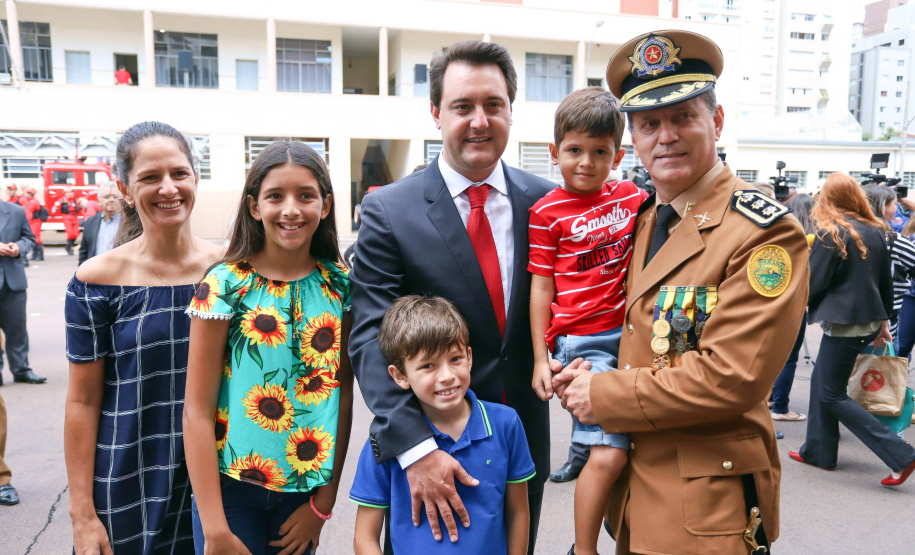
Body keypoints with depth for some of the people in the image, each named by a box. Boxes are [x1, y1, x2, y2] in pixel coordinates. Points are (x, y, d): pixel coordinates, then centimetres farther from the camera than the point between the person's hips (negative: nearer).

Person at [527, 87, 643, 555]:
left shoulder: (632, 197, 8)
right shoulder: (547, 212, -4)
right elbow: (541, 288, -2)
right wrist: (541, 359, -2)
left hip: (629, 336, 5)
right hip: (581, 344, -5)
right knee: (608, 453, -11)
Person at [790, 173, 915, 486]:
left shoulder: (830, 234, -15)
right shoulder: (875, 231, 6)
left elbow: (814, 283, -12)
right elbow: (886, 281, 13)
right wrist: (883, 319, 23)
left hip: (844, 324, -8)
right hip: (870, 319, 8)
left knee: (833, 395, 1)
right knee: (821, 381, 18)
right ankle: (819, 451, 25)